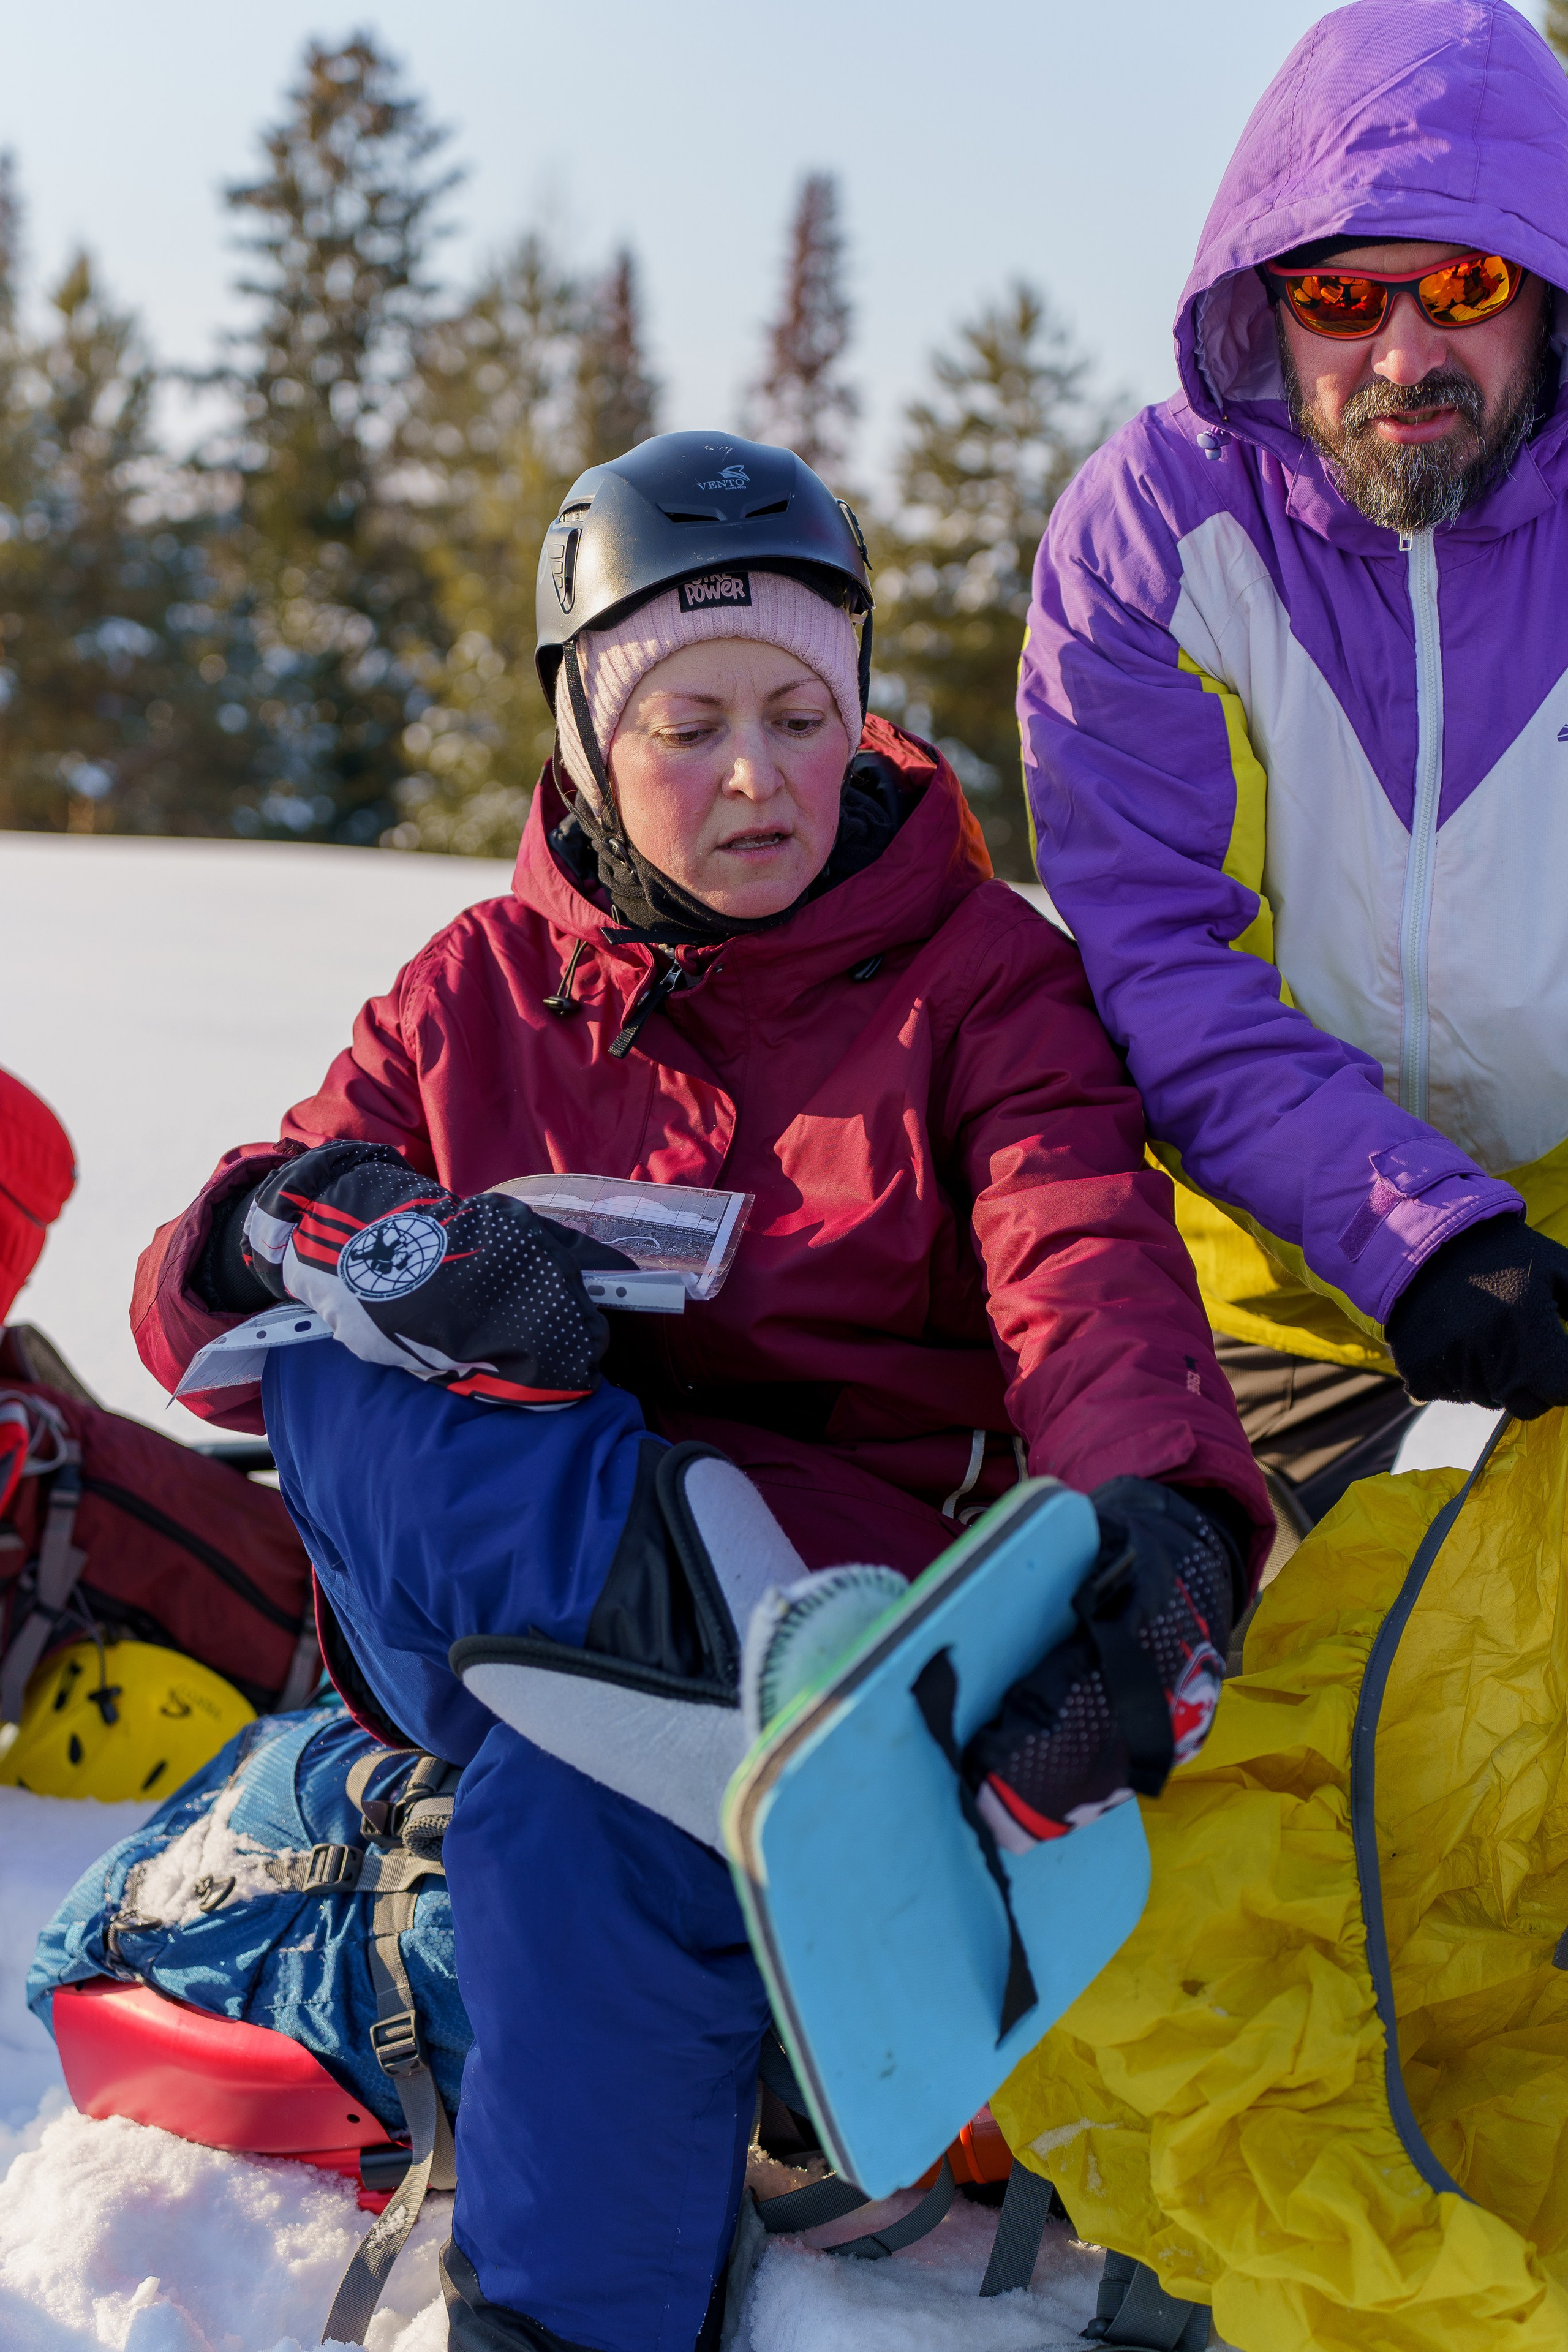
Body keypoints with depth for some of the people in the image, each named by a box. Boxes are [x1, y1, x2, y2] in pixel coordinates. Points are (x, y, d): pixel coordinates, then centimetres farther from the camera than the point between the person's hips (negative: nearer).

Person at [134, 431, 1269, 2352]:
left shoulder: (982, 979, 7)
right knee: (329, 1356, -26)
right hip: (470, 1596, 3)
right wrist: (363, 1250, -21)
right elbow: (198, 1295, 5)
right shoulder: (486, 990, 13)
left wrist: (1159, 1499, -36)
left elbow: (1086, 1265, -13)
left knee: (590, 1818, -33)